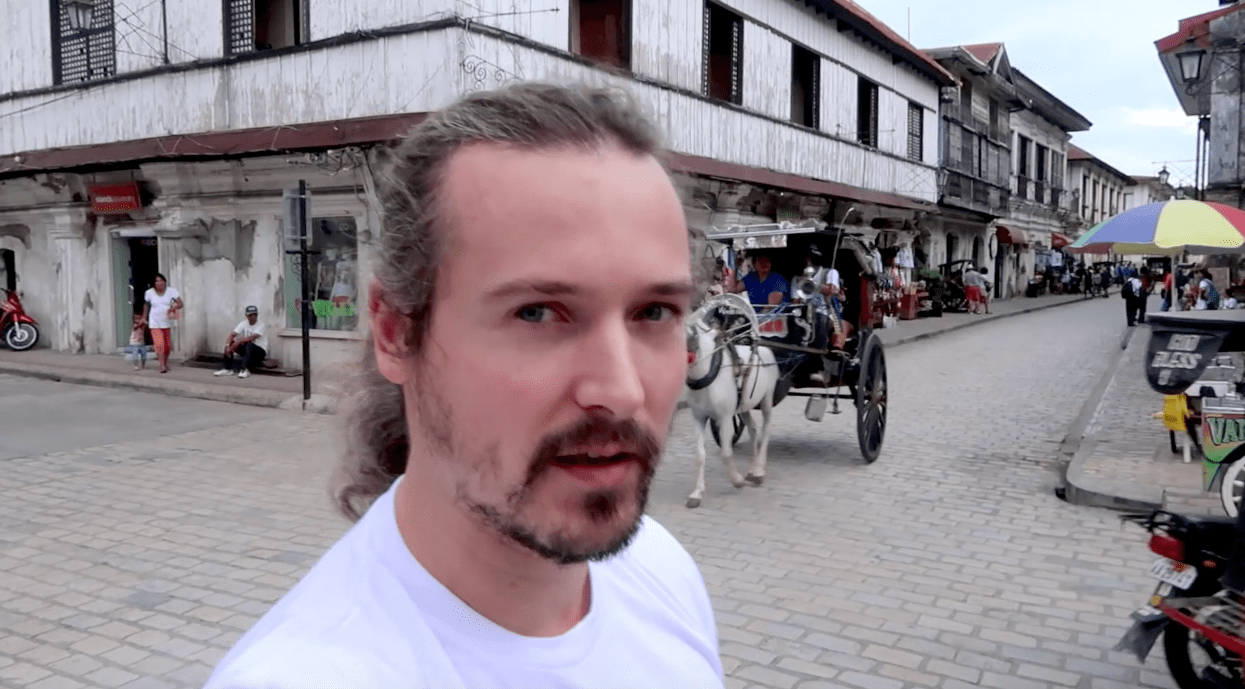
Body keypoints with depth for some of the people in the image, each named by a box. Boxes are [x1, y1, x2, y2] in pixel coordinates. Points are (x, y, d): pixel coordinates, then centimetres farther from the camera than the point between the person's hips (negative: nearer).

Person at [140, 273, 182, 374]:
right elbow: (146, 305, 15)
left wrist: (173, 307, -30)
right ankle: (162, 366, -12)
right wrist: (144, 318, 15)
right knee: (159, 344, -13)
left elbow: (180, 303, -10)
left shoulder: (171, 291, -4)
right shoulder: (149, 293, -1)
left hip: (167, 323, 1)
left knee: (168, 345, 9)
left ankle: (166, 362, 32)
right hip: (155, 323, -1)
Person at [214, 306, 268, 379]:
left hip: (260, 351, -6)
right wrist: (228, 346, -28)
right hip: (247, 350, 6)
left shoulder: (261, 326, -14)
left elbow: (252, 338, -30)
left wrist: (238, 341, -34)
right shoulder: (243, 324, 1)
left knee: (249, 345, -37)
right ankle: (227, 368, -15)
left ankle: (245, 370, -41)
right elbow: (232, 335, -10)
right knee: (230, 343, -11)